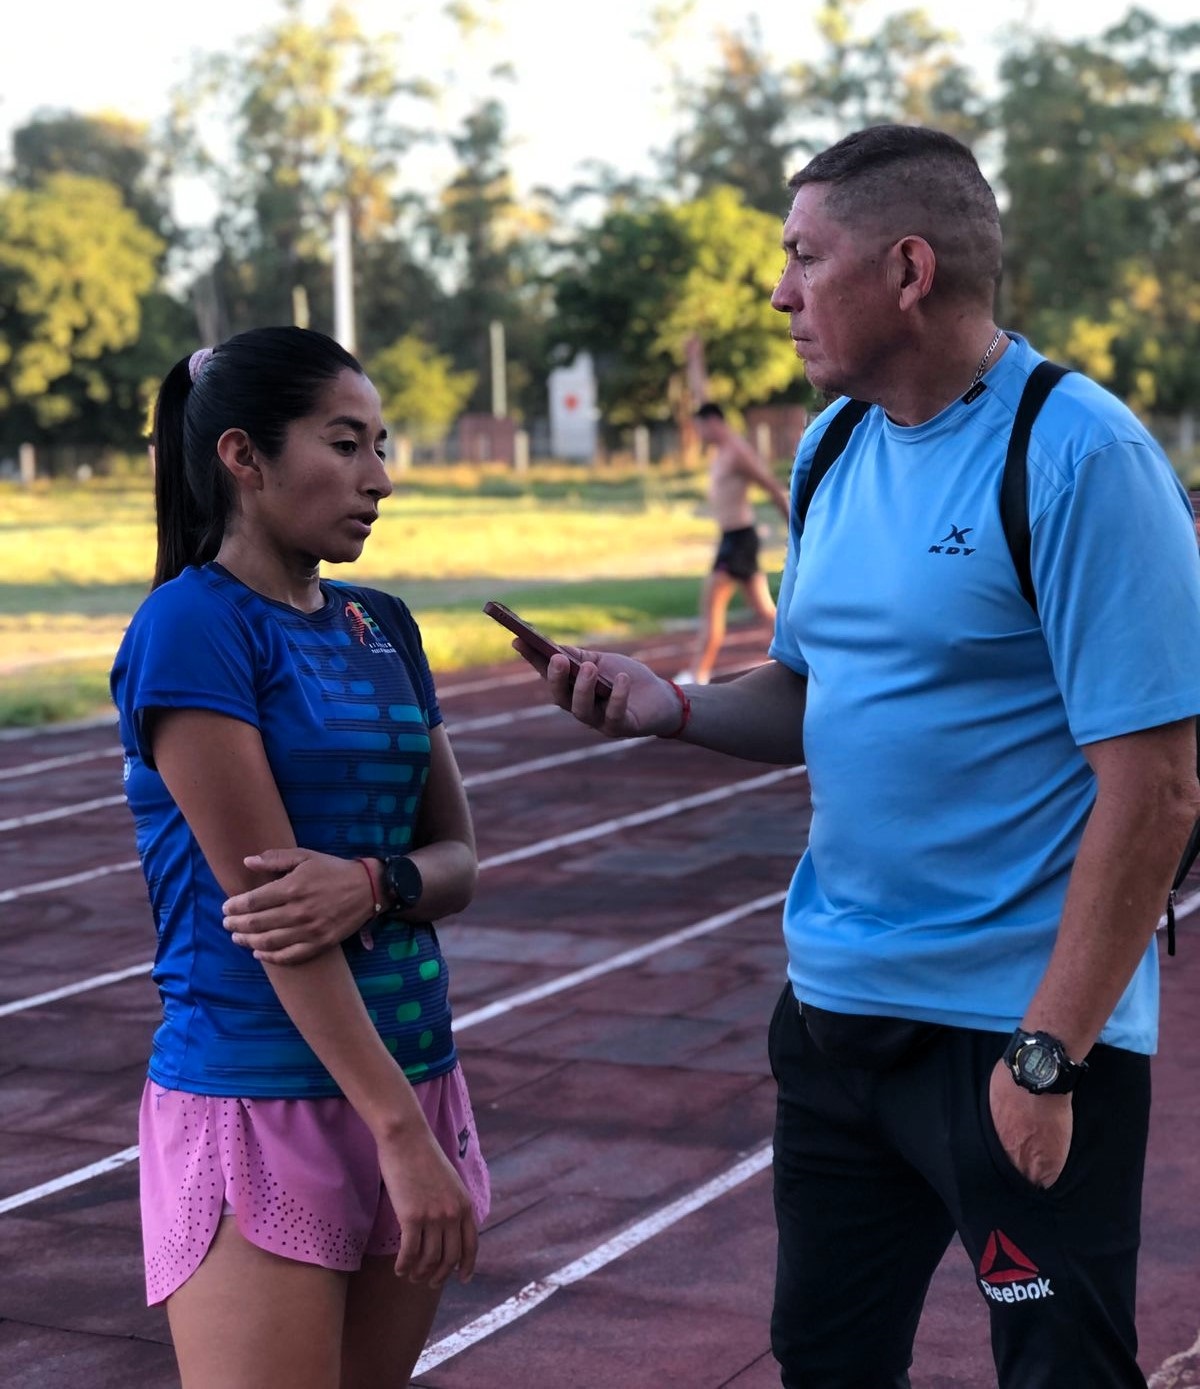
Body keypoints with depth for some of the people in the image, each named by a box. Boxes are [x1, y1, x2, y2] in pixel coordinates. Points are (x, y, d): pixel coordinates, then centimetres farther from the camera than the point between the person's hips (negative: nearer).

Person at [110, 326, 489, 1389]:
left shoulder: (382, 627, 9)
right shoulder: (191, 626, -12)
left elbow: (459, 861, 9)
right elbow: (264, 903, -17)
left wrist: (374, 883, -15)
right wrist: (402, 1132, -20)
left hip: (413, 1073, 7)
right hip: (258, 1102, -7)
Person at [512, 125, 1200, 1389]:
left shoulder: (1077, 458, -16)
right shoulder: (835, 448, 8)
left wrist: (1049, 1056, -19)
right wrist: (671, 707, -1)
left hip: (1023, 1028, -8)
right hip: (837, 1003, 8)